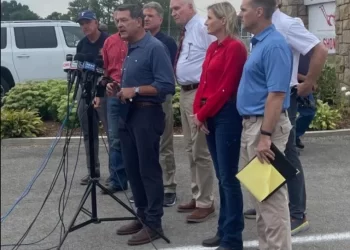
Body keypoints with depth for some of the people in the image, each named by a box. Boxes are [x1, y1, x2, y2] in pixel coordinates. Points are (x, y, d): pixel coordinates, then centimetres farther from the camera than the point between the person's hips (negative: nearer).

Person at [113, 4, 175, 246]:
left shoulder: (154, 47, -13)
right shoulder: (129, 49, 14)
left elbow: (167, 85, -19)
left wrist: (136, 90, -19)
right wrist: (120, 89, 7)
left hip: (147, 114, -9)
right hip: (128, 114, 9)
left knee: (149, 170, -3)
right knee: (132, 169, 13)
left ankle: (154, 223, 6)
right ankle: (142, 217, 24)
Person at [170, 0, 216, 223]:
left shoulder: (203, 28, -14)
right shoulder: (186, 31, 14)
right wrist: (183, 89, 15)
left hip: (199, 94, -10)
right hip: (185, 92, 10)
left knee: (201, 151, -4)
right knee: (191, 149, 16)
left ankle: (206, 203, 6)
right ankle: (197, 197, 28)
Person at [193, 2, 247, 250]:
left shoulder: (235, 47, -11)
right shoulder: (212, 48, 15)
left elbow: (226, 88, -16)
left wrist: (203, 113, -10)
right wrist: (197, 111, 1)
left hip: (227, 115, -9)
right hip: (209, 116, 9)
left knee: (229, 177, -4)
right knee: (221, 177, 13)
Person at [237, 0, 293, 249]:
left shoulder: (274, 45, -18)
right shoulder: (260, 42, 13)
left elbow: (277, 94, -23)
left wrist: (266, 135, -25)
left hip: (266, 125, -10)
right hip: (251, 123, 10)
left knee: (271, 193, -4)